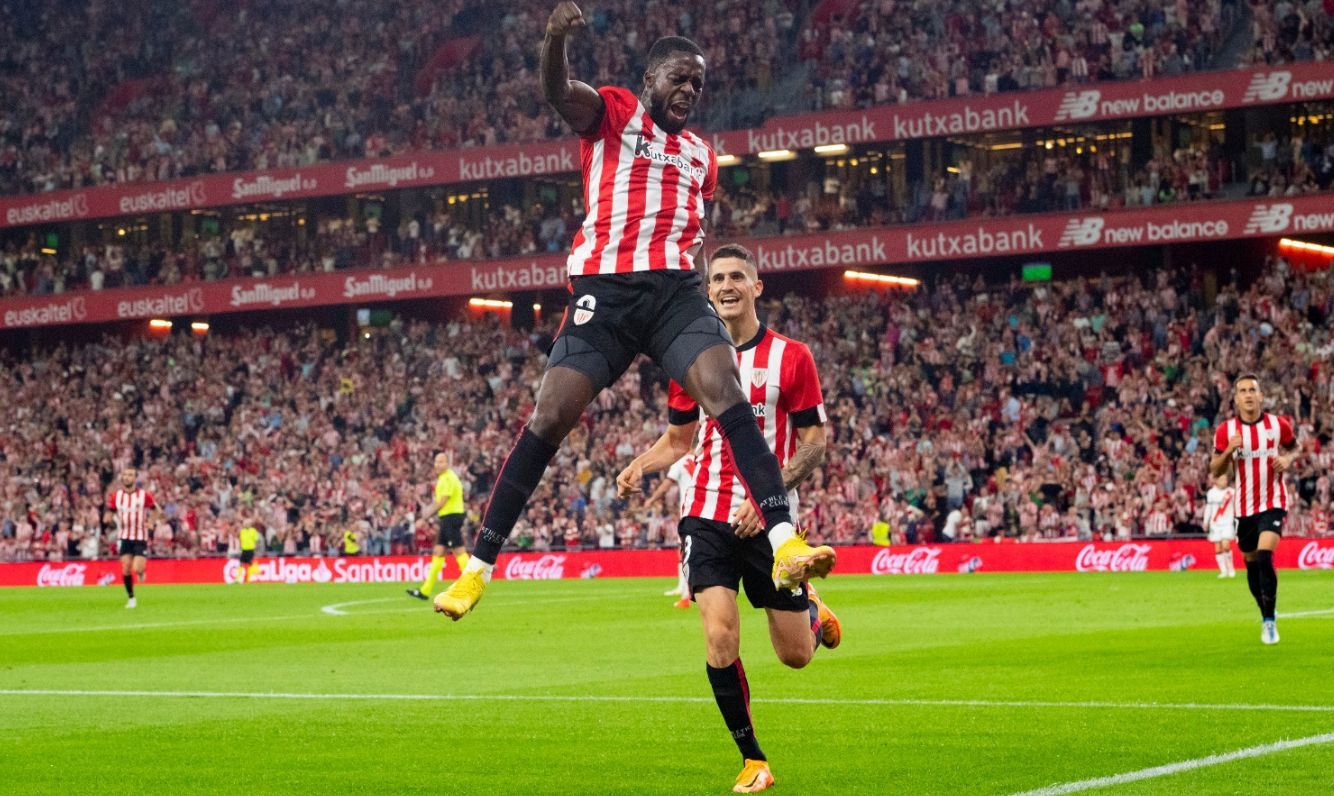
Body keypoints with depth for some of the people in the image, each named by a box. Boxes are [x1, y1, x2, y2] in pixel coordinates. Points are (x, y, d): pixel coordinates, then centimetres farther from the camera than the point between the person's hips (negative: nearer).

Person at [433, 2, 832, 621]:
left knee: (726, 395, -19)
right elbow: (558, 93, -13)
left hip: (676, 289, 3)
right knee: (550, 418, -7)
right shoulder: (612, 111, 9)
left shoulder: (700, 155, 24)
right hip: (605, 289, -3)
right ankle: (478, 565, 2)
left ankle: (785, 545, -27)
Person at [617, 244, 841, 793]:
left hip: (770, 520, -2)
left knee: (794, 654, 4)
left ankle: (813, 612, 42)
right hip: (708, 516, 2)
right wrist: (640, 465, -4)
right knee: (720, 640, -14)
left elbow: (814, 442, -4)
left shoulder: (792, 357, -3)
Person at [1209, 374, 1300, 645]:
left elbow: (1293, 448, 15)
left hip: (1273, 503, -2)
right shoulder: (1225, 430, -3)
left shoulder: (1278, 425, -3)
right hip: (1244, 507, 2)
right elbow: (1215, 471, -1)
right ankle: (1265, 615, 32)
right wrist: (1228, 451, -20)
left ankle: (1270, 622, -13)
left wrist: (1288, 460, -8)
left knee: (1265, 557, -20)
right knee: (1251, 564, 10)